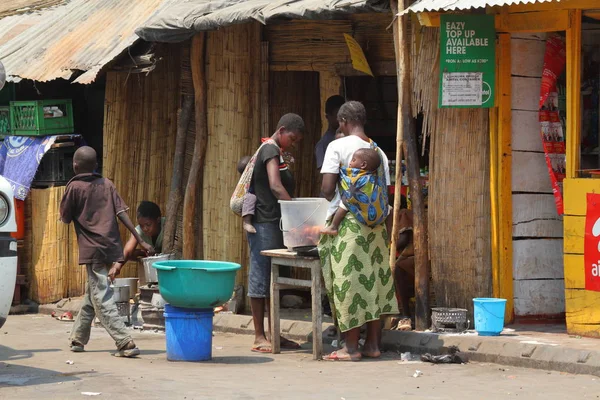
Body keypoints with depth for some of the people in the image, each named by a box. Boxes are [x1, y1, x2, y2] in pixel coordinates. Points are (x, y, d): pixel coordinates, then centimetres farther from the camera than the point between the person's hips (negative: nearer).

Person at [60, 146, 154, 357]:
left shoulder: (74, 187, -5)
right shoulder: (107, 184, 8)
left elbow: (65, 218, 1)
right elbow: (122, 213, 2)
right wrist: (140, 241, 0)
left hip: (92, 250, -6)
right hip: (111, 247, 6)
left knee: (102, 300, -7)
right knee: (91, 295, 20)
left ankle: (125, 343, -19)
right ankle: (78, 339, 29)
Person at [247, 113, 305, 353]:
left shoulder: (276, 152, 20)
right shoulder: (270, 150, -11)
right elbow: (276, 187, -23)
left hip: (275, 223, 10)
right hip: (264, 223, -10)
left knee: (272, 278, 11)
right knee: (261, 277, -6)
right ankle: (259, 337, -3)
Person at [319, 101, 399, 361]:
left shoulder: (338, 147, -8)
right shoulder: (378, 152, 10)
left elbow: (327, 189, -13)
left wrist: (334, 202, 6)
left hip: (346, 222, -6)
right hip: (375, 224, 6)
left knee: (348, 284, -1)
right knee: (374, 282, 9)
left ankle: (351, 347, 1)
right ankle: (373, 344, 13)